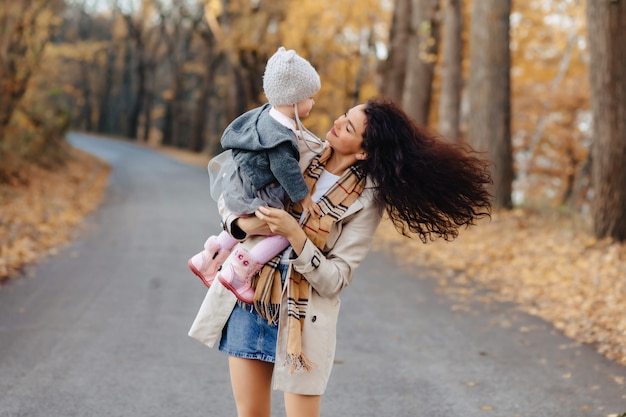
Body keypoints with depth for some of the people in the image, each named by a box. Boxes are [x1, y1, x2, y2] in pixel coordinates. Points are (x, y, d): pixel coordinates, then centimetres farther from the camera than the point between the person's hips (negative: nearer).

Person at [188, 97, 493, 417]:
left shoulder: (366, 200, -12)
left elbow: (334, 280, -15)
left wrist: (293, 234, -26)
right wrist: (244, 224, -15)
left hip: (302, 316, -3)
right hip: (247, 301, 3)